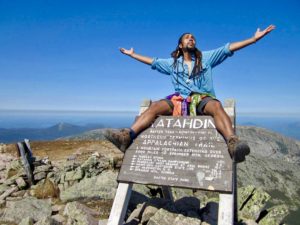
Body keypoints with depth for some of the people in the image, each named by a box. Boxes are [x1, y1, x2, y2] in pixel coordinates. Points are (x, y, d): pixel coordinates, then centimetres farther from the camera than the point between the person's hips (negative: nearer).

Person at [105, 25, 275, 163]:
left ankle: (233, 143, -60)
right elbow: (152, 62, 31)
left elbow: (228, 49, 12)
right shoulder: (172, 62, 24)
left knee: (216, 105, -37)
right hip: (180, 99, 2)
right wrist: (132, 54, 36)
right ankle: (127, 136, -44)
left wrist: (254, 38, 7)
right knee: (156, 106, -26)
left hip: (203, 98, -1)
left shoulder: (206, 57, 18)